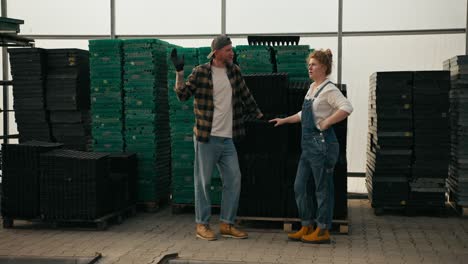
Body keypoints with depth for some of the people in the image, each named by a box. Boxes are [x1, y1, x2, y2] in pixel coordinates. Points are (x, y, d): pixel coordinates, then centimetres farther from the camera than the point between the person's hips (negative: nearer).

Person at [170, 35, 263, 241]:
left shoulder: (234, 71, 9)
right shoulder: (201, 72, -6)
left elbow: (246, 96, 17)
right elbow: (182, 95, -9)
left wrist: (259, 115, 18)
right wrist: (179, 72, -19)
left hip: (227, 138, 6)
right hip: (206, 137, -5)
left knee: (233, 179, 6)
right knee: (203, 181, 2)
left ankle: (227, 224, 17)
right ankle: (202, 224, 13)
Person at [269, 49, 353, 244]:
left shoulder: (329, 89, -12)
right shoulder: (312, 87, 16)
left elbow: (347, 108, -26)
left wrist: (326, 122, -22)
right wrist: (284, 120, 27)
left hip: (322, 144, -9)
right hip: (308, 145, 9)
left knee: (322, 189, 0)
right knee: (300, 186, 12)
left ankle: (323, 231, 11)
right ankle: (307, 227, 23)